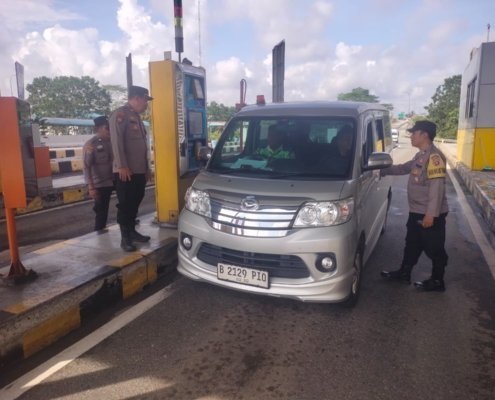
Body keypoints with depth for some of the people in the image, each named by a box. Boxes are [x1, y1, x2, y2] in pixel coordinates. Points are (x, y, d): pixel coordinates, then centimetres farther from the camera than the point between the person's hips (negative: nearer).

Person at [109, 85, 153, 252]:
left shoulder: (137, 117, 20)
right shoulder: (120, 114, -9)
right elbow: (116, 141, -18)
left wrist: (147, 168, 20)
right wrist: (122, 166, -23)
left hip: (139, 171, 9)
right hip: (126, 171, -9)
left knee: (135, 204, 13)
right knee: (125, 205, -2)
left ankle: (132, 231, 24)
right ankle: (125, 238, 5)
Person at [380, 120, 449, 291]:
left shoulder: (434, 156, -20)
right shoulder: (420, 155, 11)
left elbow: (437, 187, -25)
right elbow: (404, 168, 27)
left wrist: (431, 213, -26)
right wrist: (384, 170, 23)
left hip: (430, 214, -10)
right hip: (416, 212, 10)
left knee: (434, 248, 6)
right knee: (412, 244, 20)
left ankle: (437, 281, 20)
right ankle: (404, 272, 33)